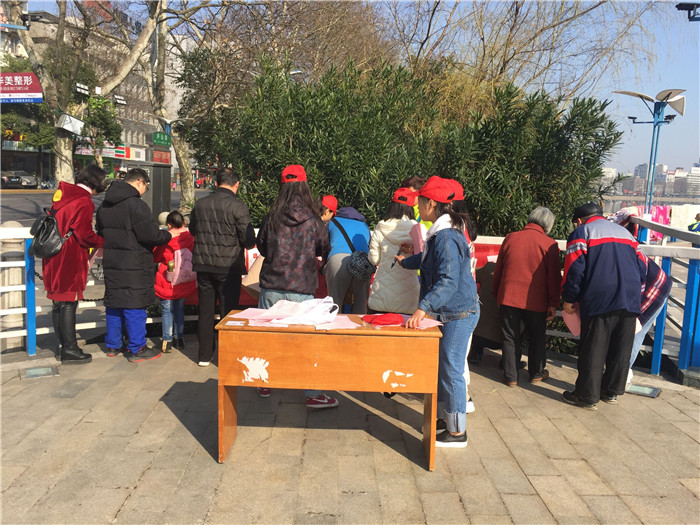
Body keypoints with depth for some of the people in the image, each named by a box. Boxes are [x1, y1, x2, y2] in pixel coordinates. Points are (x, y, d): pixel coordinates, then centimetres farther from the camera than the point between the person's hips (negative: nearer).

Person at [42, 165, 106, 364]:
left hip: (54, 257, 9)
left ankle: (62, 345, 26)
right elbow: (84, 234, -19)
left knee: (58, 303, 15)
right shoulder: (83, 201, -17)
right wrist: (103, 242, -3)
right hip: (69, 259, -9)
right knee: (69, 303, -2)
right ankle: (70, 350, 5)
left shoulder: (64, 193, 11)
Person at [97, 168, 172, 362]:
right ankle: (137, 349, 6)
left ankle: (113, 345, 26)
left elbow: (101, 233, 21)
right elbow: (151, 235, -18)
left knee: (114, 304, 15)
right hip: (134, 266, -8)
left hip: (111, 264, 8)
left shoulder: (105, 205, 12)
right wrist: (168, 236, -2)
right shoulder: (136, 205, -17)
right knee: (135, 306, -1)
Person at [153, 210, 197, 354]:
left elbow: (155, 258, -1)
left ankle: (167, 341, 6)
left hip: (167, 281, -3)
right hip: (184, 281, 3)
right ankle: (179, 339, 21)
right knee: (179, 309, 16)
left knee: (167, 311, 6)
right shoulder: (190, 237, -6)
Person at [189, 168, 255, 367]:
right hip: (228, 268, -4)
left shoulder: (200, 204, 2)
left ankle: (205, 355, 21)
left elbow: (192, 230, 18)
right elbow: (249, 241, -11)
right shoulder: (237, 206, -13)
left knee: (205, 311, 13)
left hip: (203, 266, 4)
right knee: (228, 312, 6)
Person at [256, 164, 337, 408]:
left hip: (271, 286, 2)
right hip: (301, 289, -2)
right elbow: (324, 250, 7)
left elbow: (261, 247, 11)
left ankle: (264, 383, 28)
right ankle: (313, 393, 6)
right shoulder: (313, 220, -6)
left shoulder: (272, 217, -3)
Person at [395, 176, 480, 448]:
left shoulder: (446, 236, -23)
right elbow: (428, 259, 31)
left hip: (459, 313, -10)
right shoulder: (440, 232, 10)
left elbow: (448, 281, -32)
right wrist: (406, 262, 49)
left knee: (451, 369, -2)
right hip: (448, 312, 10)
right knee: (442, 367, 18)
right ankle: (445, 417, 33)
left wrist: (423, 308, -40)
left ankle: (457, 432, 10)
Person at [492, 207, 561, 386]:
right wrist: (553, 303, 1)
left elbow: (498, 270, 9)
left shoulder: (510, 238, 3)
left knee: (510, 338, 9)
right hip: (536, 301, -1)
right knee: (537, 338, 17)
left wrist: (496, 294, 19)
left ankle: (510, 376, 14)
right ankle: (536, 373, 30)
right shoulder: (549, 244, -5)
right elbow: (554, 276, -5)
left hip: (509, 297, 2)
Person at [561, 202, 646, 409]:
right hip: (631, 302, 6)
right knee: (621, 351, 14)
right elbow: (641, 268, 20)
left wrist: (569, 299, -1)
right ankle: (612, 392, 25)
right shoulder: (625, 232, 23)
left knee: (593, 351, 1)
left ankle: (587, 396, 7)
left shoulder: (581, 232, 4)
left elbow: (574, 269, -7)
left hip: (600, 301, -6)